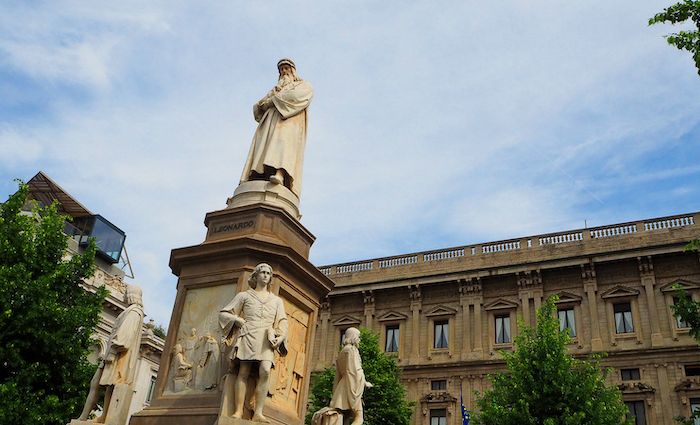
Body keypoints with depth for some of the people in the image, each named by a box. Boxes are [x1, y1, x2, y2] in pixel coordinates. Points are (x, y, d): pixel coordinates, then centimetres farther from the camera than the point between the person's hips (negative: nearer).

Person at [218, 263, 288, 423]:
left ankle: (258, 413, -23)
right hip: (247, 336, -1)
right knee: (244, 372, -15)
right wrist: (238, 320, -2)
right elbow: (223, 314, 16)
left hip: (266, 339, 1)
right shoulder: (244, 296, 17)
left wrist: (280, 337, -4)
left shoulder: (277, 300, 23)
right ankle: (238, 411, -14)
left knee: (265, 371, -21)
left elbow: (282, 322, 15)